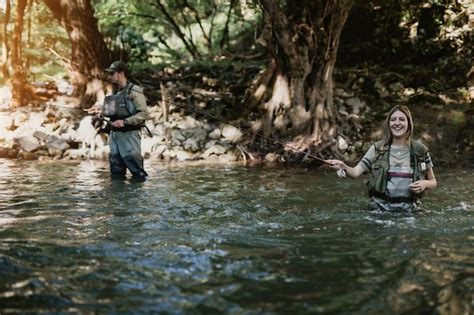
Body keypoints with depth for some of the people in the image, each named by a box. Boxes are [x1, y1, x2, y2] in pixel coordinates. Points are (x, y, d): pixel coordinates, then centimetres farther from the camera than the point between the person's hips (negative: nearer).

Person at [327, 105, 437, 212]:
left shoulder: (420, 150, 4)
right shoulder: (377, 149, 3)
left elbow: (433, 181, 14)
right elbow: (356, 172, -8)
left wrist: (425, 184, -9)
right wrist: (343, 167, -30)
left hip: (408, 209, 0)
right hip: (380, 208, 0)